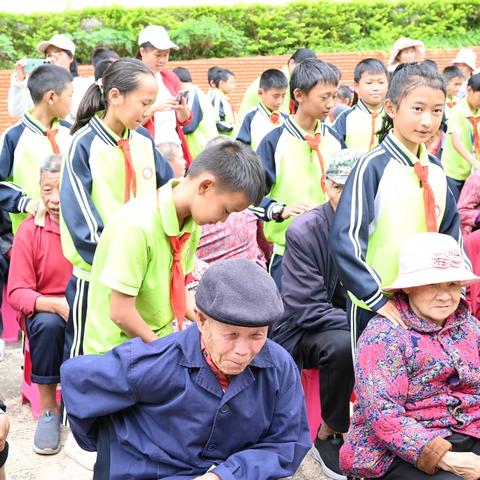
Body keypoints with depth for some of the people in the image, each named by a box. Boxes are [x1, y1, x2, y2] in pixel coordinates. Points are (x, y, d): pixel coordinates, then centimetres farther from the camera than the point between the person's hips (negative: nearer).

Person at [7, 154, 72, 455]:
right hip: (45, 310, -1)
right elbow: (17, 293, -11)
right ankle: (49, 410, -14)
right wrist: (57, 305, -29)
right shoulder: (29, 231, -9)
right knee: (48, 324, -33)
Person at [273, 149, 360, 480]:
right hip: (304, 332, -5)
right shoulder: (304, 232, -17)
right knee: (343, 344, -35)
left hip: (356, 324, 5)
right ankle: (328, 436, -13)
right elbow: (308, 310, -20)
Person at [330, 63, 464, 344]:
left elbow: (451, 234, 15)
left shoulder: (436, 171, 5)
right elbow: (345, 239, -20)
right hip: (376, 309, -6)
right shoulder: (373, 167, -15)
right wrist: (376, 298, -21)